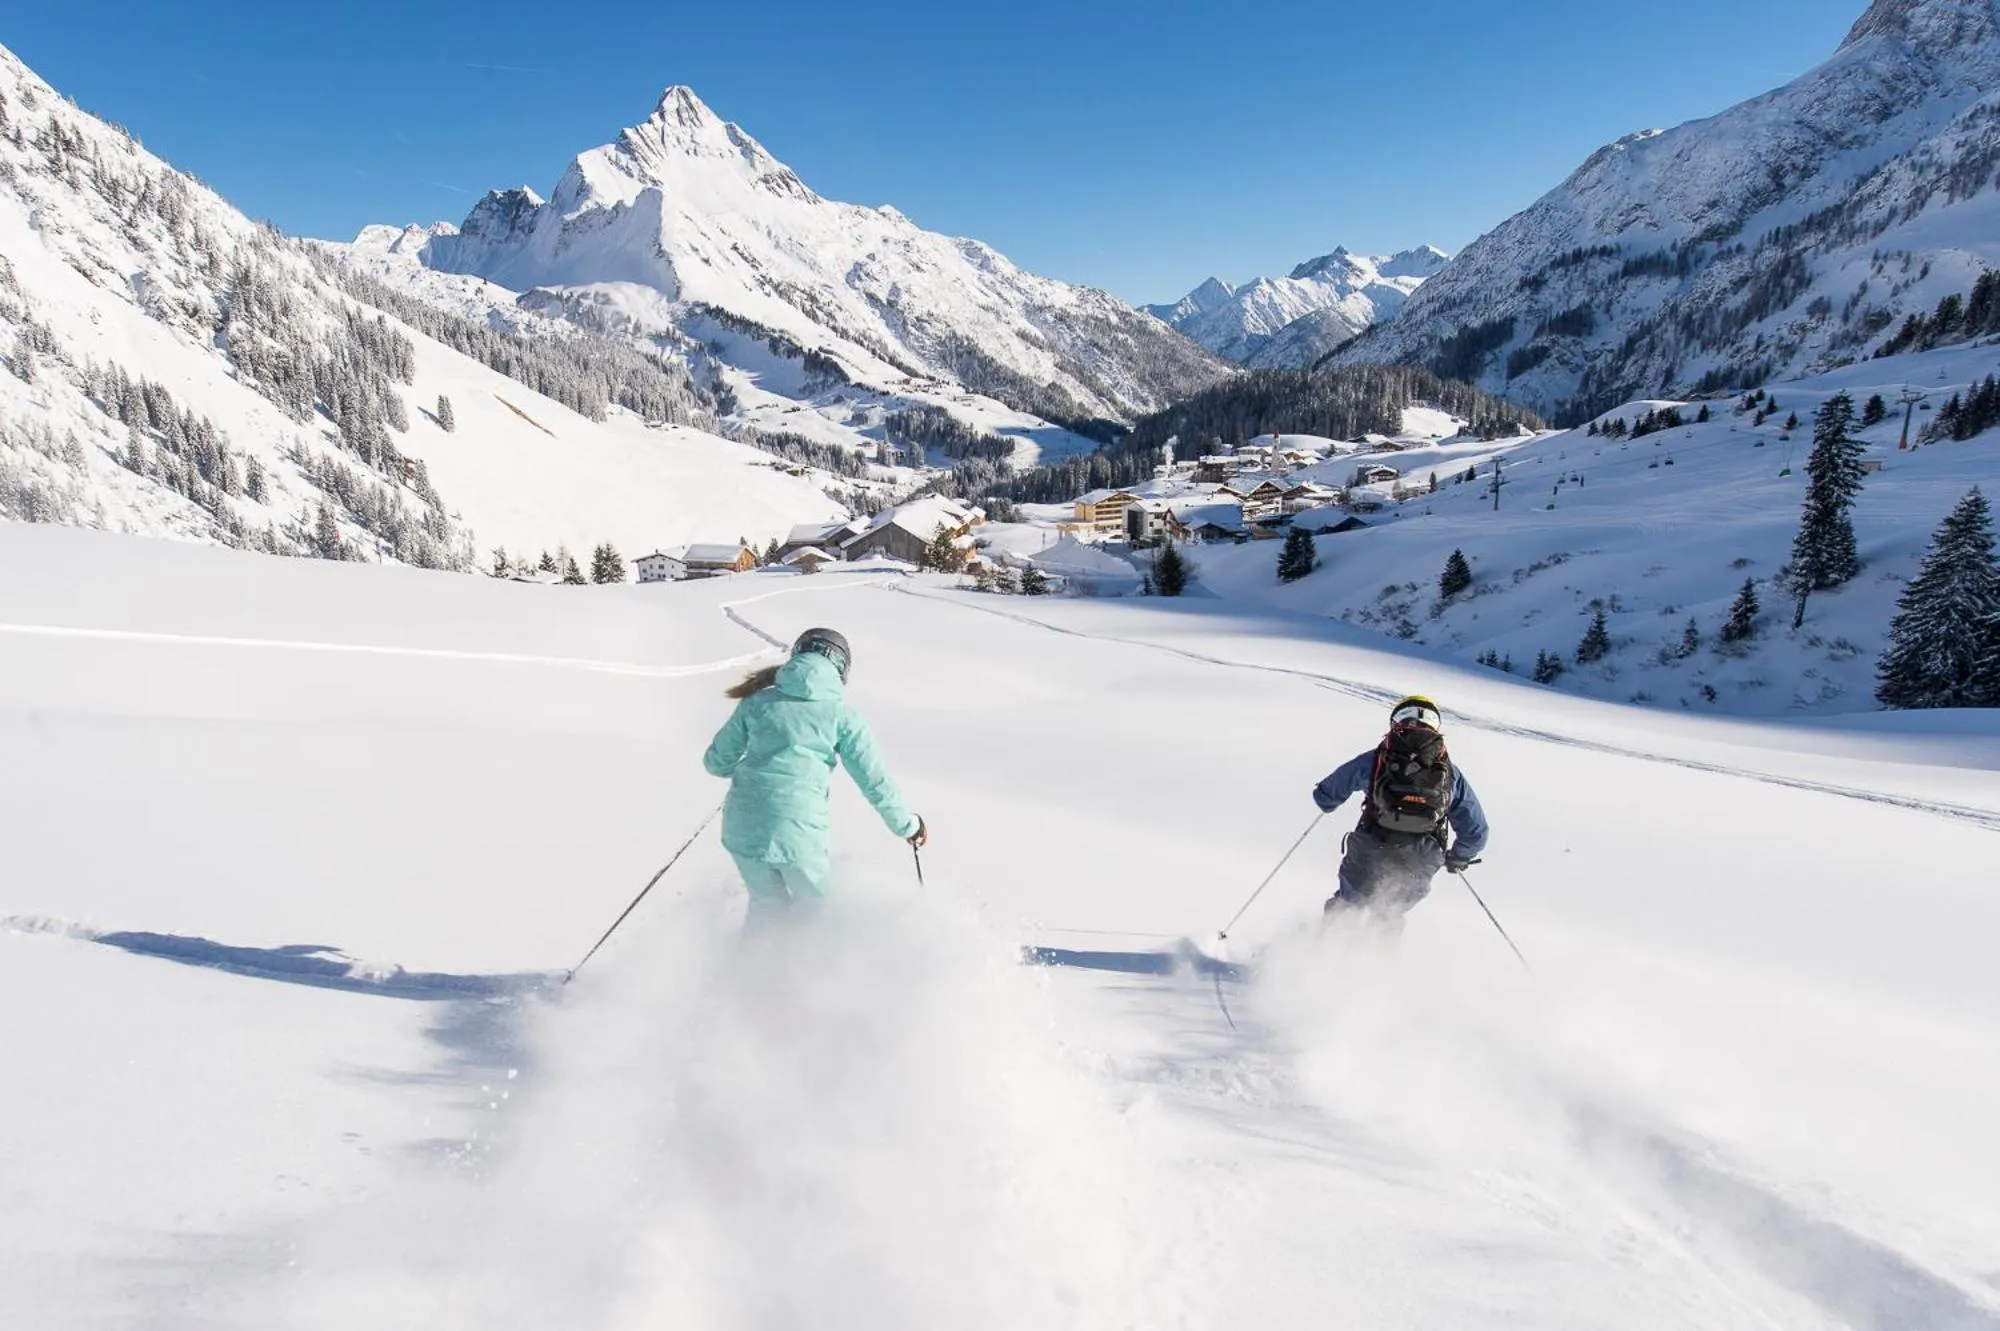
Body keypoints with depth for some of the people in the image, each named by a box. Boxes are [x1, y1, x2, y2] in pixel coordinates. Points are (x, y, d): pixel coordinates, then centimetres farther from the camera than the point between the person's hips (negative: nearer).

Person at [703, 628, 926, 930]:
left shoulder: (758, 701, 8)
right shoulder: (841, 714, 0)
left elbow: (716, 762, 14)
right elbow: (875, 781, 2)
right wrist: (906, 825, 16)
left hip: (740, 828, 4)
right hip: (797, 833, -3)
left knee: (768, 903, 28)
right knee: (813, 904, 24)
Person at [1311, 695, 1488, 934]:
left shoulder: (1374, 761, -6)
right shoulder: (1451, 774, 0)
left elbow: (1325, 797, 4)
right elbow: (1476, 832, 5)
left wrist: (1326, 800, 29)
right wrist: (1458, 858, 25)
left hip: (1366, 863, -2)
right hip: (1415, 873, 2)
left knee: (1345, 906, 25)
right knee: (1389, 917, 30)